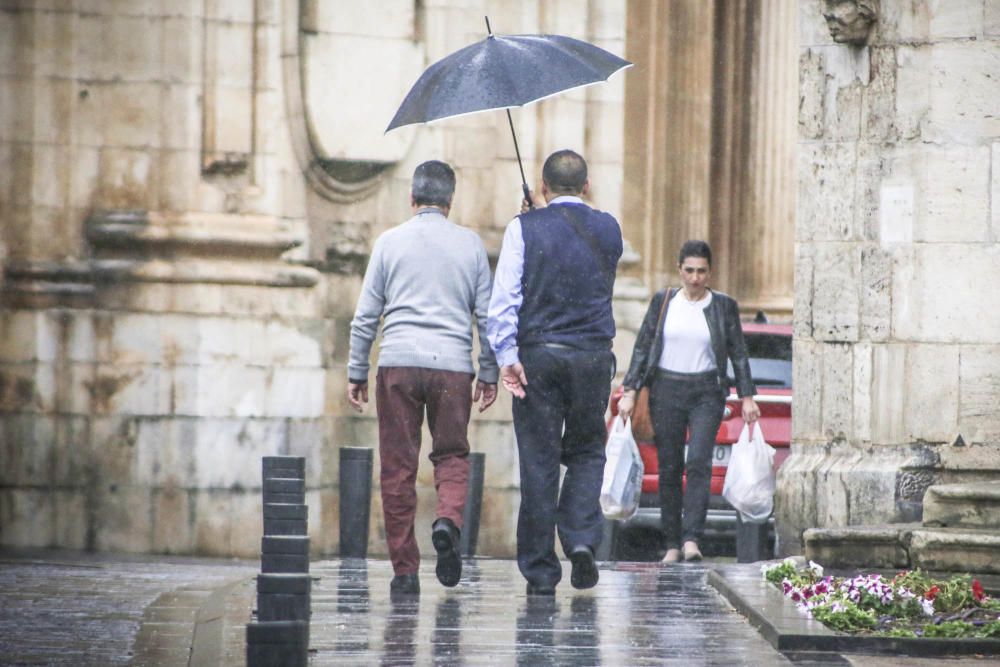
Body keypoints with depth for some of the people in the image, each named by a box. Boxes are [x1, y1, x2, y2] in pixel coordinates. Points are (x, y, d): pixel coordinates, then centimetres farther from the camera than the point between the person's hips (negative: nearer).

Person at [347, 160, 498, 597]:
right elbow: (486, 315, 9)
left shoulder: (390, 242, 6)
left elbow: (365, 316, 6)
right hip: (452, 364, 1)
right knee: (451, 454, 14)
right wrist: (489, 373, 15)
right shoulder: (470, 244, 8)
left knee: (398, 467, 3)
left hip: (398, 364, -1)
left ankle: (405, 570, 2)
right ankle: (448, 520, -16)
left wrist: (356, 372, 12)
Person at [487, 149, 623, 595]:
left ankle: (540, 572, 4)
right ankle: (581, 538, -6)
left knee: (538, 461, 3)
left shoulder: (524, 228, -2)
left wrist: (507, 356, -11)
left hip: (536, 357, -1)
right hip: (593, 354, 1)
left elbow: (503, 297, -10)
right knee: (587, 451, 16)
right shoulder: (608, 230, 7)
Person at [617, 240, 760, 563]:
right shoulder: (663, 301, 5)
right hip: (667, 391, 1)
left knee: (699, 462, -17)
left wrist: (747, 397, 3)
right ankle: (672, 544, 9)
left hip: (706, 393, -1)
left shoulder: (724, 306, 4)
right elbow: (642, 346, 6)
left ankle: (691, 540, -22)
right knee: (669, 468, 2)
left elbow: (738, 352, 8)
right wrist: (629, 391, 0)